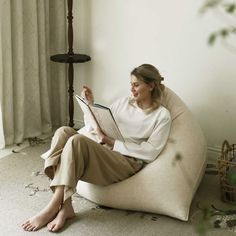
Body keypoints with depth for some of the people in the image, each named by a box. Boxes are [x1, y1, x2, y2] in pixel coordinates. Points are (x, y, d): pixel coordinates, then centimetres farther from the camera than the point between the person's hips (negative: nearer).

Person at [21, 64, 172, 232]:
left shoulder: (162, 115, 4)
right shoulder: (124, 102, 20)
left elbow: (149, 153, -8)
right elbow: (92, 129, 21)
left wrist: (111, 142, -10)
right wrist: (90, 105, 6)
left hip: (127, 162, -6)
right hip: (101, 152, 6)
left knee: (76, 140, -30)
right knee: (64, 131, -22)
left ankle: (53, 208, -26)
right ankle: (65, 206, -30)